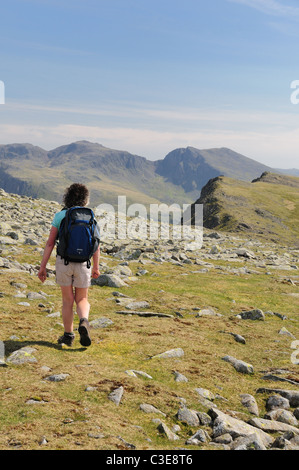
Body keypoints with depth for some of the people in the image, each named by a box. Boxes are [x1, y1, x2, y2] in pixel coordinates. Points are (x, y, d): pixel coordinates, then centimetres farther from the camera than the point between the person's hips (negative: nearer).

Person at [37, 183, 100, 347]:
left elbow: (50, 243, -4)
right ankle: (84, 322, -15)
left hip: (63, 262, 0)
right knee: (82, 300, 14)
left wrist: (43, 266, 0)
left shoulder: (60, 215, -1)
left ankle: (68, 335, 19)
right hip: (83, 264, 0)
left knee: (67, 300, 15)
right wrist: (96, 267, 13)